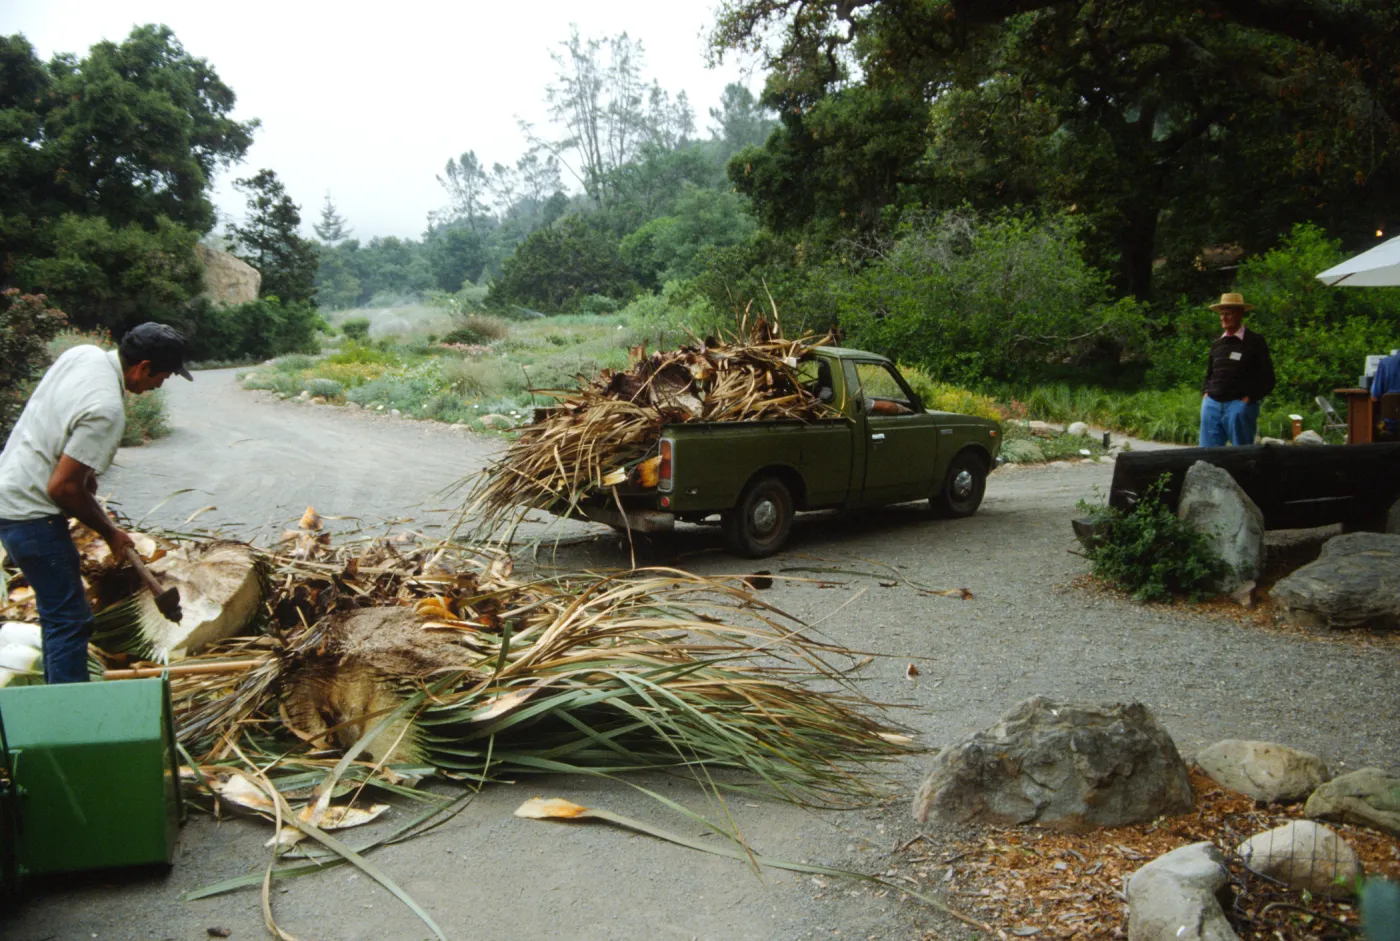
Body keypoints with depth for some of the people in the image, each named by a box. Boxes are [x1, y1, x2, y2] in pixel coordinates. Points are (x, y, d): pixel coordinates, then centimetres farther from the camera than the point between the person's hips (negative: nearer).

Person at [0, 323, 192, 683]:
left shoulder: (84, 353, -1)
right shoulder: (107, 410, -28)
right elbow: (62, 488, -24)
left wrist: (87, 474, 16)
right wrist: (109, 532, -9)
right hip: (30, 514, -10)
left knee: (59, 611, 21)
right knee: (70, 619, -4)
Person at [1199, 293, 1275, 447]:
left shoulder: (1254, 342, 1)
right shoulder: (1217, 344, 16)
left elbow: (1267, 378, -2)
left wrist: (1249, 397, -9)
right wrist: (1205, 392, 10)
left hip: (1240, 405, -5)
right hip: (1212, 404, 5)